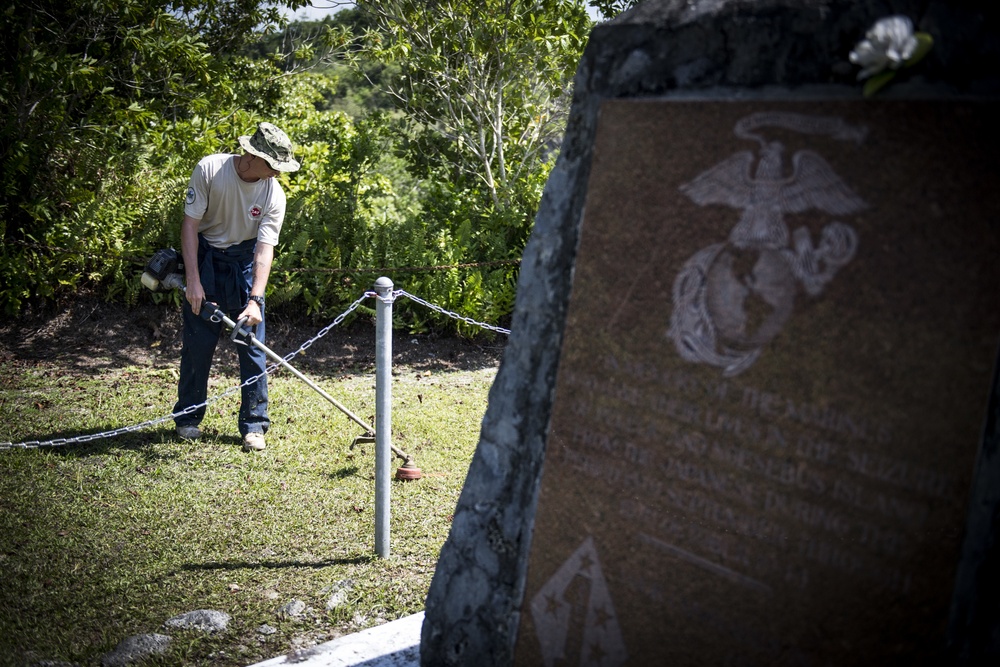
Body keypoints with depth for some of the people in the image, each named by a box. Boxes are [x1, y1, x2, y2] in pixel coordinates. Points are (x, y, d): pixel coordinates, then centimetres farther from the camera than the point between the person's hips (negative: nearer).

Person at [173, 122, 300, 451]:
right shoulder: (209, 169, -19)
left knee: (253, 344, -3)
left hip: (244, 261, 1)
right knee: (197, 341, 3)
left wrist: (255, 299, -31)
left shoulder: (274, 194, -16)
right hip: (204, 256, -1)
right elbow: (190, 224, -14)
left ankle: (253, 426, 7)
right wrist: (193, 280, -19)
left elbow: (265, 249, -20)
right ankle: (188, 417, 21)